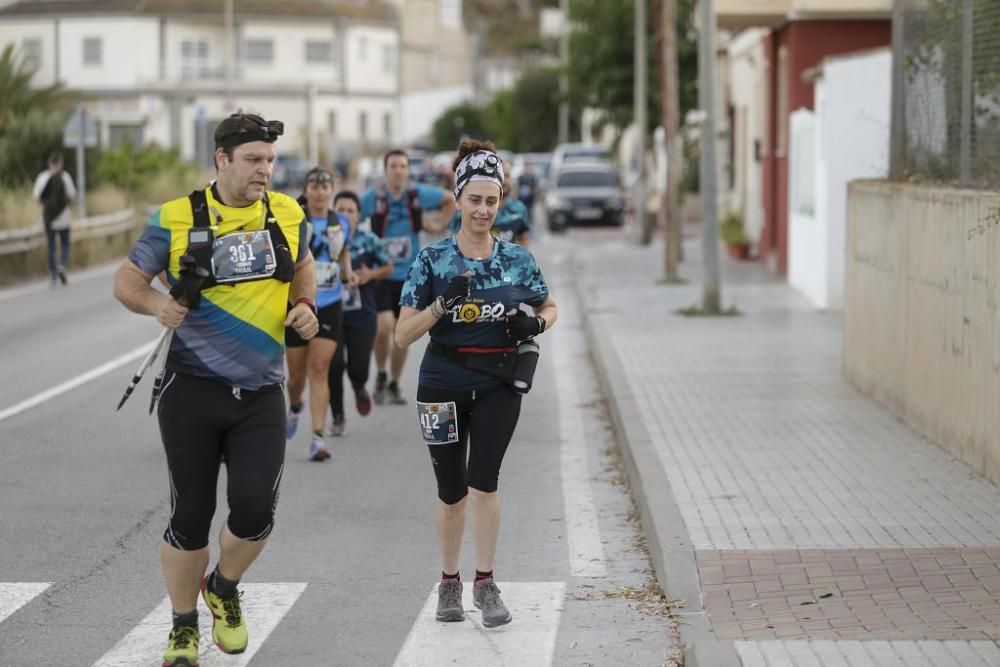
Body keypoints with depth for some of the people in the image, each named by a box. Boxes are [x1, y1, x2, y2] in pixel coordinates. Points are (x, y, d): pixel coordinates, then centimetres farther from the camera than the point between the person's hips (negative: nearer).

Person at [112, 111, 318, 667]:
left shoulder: (288, 214, 3)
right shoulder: (177, 218, -6)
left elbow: (303, 268, 22)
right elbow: (127, 281, 2)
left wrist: (305, 306, 2)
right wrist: (156, 303, -19)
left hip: (261, 393, 2)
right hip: (193, 390, -2)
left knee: (255, 509, -9)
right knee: (191, 514, 3)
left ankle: (223, 589, 24)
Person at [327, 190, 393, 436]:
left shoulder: (369, 240, -2)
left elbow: (388, 267, 10)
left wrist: (371, 274, -9)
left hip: (362, 315, 0)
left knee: (358, 367, -4)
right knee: (334, 366, -7)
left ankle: (359, 388, 36)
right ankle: (338, 417, 14)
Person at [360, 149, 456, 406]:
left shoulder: (419, 194, -5)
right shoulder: (372, 198, -12)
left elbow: (450, 199, 14)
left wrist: (440, 224, 6)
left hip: (409, 275, 3)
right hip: (380, 275, -3)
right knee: (384, 326, -18)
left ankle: (394, 385, 25)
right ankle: (380, 375, 8)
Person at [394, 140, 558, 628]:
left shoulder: (517, 259, 2)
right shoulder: (432, 260, -3)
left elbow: (550, 308, 18)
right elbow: (402, 336, -6)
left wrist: (535, 323, -5)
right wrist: (443, 303, -22)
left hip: (498, 385, 0)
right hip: (443, 384, 0)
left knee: (483, 480, -13)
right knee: (452, 491, 7)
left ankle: (485, 583, -2)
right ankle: (449, 582, 26)